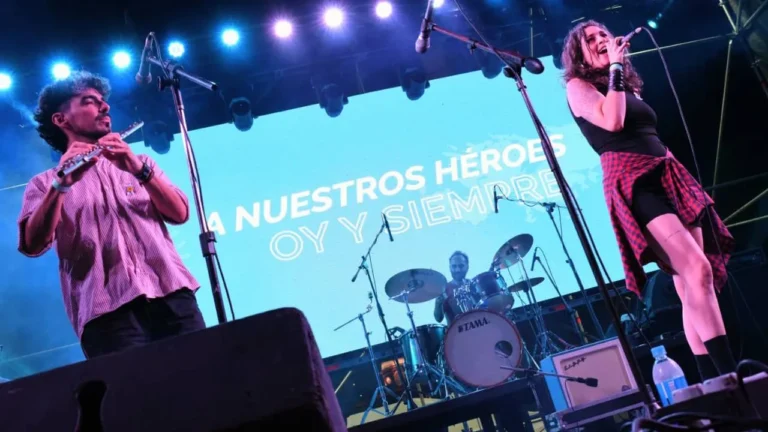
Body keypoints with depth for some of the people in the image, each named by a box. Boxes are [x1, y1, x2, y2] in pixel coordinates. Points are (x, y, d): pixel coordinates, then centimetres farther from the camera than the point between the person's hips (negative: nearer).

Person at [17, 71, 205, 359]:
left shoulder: (140, 163, 23)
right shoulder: (45, 183, 15)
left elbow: (180, 214, 6)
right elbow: (33, 245, -4)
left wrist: (139, 170, -9)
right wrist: (61, 185, -18)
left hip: (171, 293, 2)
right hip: (108, 309, -2)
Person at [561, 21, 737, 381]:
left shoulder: (629, 86, 25)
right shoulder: (578, 86, 4)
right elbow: (612, 122, -14)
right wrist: (615, 67, -6)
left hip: (667, 176, 7)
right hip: (632, 181, -7)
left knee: (691, 284, 0)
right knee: (698, 271, -20)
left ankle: (713, 383, 3)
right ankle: (731, 375, -19)